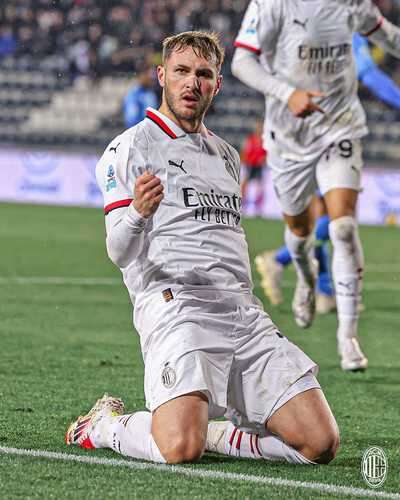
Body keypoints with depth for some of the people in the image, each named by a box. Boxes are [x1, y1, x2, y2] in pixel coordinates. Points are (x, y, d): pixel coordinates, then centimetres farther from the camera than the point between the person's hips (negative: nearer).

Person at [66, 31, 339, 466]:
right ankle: (104, 424, 5)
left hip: (244, 313, 6)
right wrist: (138, 213, -30)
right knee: (179, 450, -28)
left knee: (320, 443, -9)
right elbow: (119, 252, -9)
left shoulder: (227, 155, 24)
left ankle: (212, 433, 13)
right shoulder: (131, 147, 2)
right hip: (175, 308, -6)